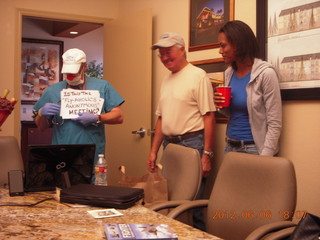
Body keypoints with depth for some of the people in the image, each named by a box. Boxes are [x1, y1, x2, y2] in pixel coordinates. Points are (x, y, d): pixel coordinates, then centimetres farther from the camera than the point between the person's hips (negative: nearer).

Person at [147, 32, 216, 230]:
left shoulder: (198, 76, -9)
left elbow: (209, 117, -13)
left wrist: (207, 154, -17)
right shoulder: (167, 80, 15)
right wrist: (154, 151, 17)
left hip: (192, 144, -7)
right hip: (169, 145, 8)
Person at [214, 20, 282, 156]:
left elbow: (275, 123, -15)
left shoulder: (266, 73, -15)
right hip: (230, 146, 6)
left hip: (253, 148, -6)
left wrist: (264, 159, -19)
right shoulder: (229, 73, 4)